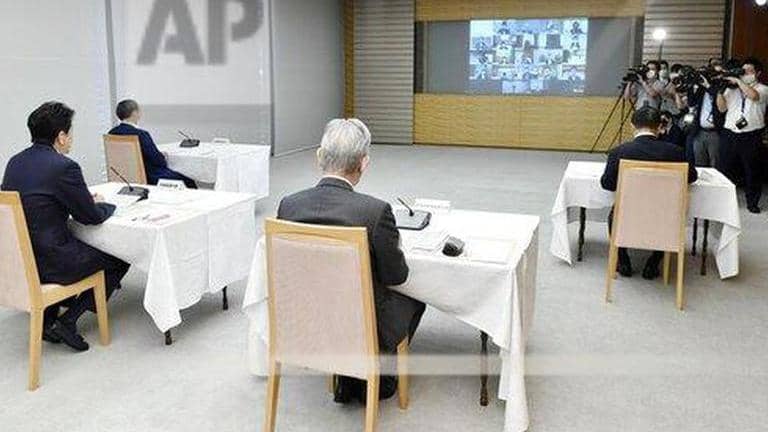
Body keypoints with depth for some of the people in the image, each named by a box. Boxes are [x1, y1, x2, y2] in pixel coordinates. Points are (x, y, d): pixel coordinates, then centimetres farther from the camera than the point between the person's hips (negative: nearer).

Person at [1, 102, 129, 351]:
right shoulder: (64, 167, -18)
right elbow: (91, 216, -11)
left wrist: (87, 200, 13)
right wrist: (107, 205, 12)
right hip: (48, 262, -8)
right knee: (119, 259, 10)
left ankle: (49, 316, 28)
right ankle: (67, 321, 5)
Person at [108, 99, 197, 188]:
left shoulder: (112, 133, 1)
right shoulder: (140, 134, -24)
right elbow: (160, 162, -17)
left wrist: (158, 155, 10)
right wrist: (163, 157, 6)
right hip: (149, 180, -9)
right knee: (189, 183, 4)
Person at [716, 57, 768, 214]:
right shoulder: (732, 88, 10)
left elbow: (753, 96, -22)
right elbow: (722, 108, 4)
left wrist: (738, 81, -15)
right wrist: (720, 90, -7)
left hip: (751, 135, -3)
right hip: (730, 134, 3)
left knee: (752, 170, 6)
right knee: (725, 169, 7)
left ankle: (752, 202, 16)